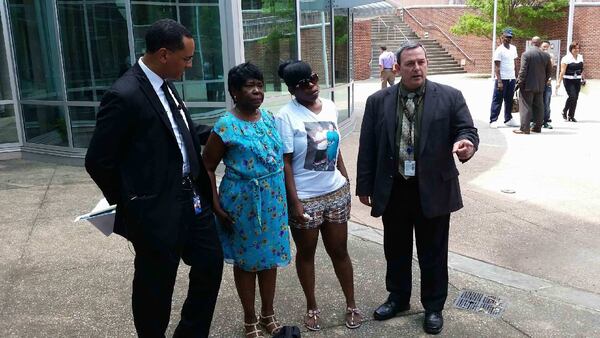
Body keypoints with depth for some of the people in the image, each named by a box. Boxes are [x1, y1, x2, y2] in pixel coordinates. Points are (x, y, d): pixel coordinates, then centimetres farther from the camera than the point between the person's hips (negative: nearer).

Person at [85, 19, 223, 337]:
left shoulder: (165, 84, 6)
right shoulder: (124, 96, -19)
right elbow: (98, 162, -14)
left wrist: (201, 187, 10)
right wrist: (130, 202, -2)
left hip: (191, 197, 8)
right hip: (156, 210, -8)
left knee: (211, 264, 17)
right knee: (155, 287, 9)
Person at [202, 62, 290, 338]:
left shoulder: (269, 117, 3)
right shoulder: (226, 126, -14)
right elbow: (207, 167, -9)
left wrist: (283, 195, 11)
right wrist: (216, 206, -12)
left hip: (273, 199, 5)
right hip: (243, 201, -5)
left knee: (270, 256, 15)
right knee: (247, 260, 10)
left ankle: (268, 314, 34)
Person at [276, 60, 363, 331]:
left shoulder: (330, 107, 4)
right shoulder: (286, 116, -12)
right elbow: (285, 163, -13)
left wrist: (346, 180, 13)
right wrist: (294, 202, -15)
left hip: (336, 192, 4)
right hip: (305, 197, -4)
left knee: (339, 250, 13)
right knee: (306, 253, 13)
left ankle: (351, 304, 29)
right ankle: (312, 307, 31)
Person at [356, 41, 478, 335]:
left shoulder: (450, 97, -2)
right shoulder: (378, 101, 2)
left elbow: (467, 130, -4)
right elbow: (367, 147, 4)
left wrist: (466, 145, -29)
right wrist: (364, 186, 3)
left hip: (433, 190, -1)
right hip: (392, 190, 2)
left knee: (433, 253, 11)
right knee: (396, 249, 17)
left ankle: (433, 306, 30)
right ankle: (398, 298, 38)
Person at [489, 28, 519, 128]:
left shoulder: (513, 48, 11)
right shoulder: (499, 50, -9)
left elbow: (514, 62, 19)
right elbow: (496, 67, -11)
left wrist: (516, 76, 12)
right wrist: (499, 81, -17)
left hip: (511, 79, 6)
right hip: (502, 79, -6)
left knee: (509, 101, 12)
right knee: (497, 101, -2)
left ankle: (508, 119, 20)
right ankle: (493, 120, 2)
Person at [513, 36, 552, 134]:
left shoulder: (526, 54, -10)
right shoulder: (546, 55, 5)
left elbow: (523, 70, -15)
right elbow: (549, 71, 10)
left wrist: (519, 82, -8)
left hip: (528, 85, -5)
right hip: (540, 86, 5)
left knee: (525, 106, -3)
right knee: (538, 107, 11)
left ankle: (524, 128, -6)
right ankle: (537, 127, 17)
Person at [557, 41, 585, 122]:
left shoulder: (580, 57, 10)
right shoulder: (566, 58, -8)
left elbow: (581, 69, 20)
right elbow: (562, 71, -13)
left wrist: (583, 78, 19)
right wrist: (559, 81, -17)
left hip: (577, 80, 6)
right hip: (568, 80, -6)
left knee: (575, 98, 4)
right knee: (572, 96, -16)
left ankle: (571, 116, 12)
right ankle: (564, 111, 7)